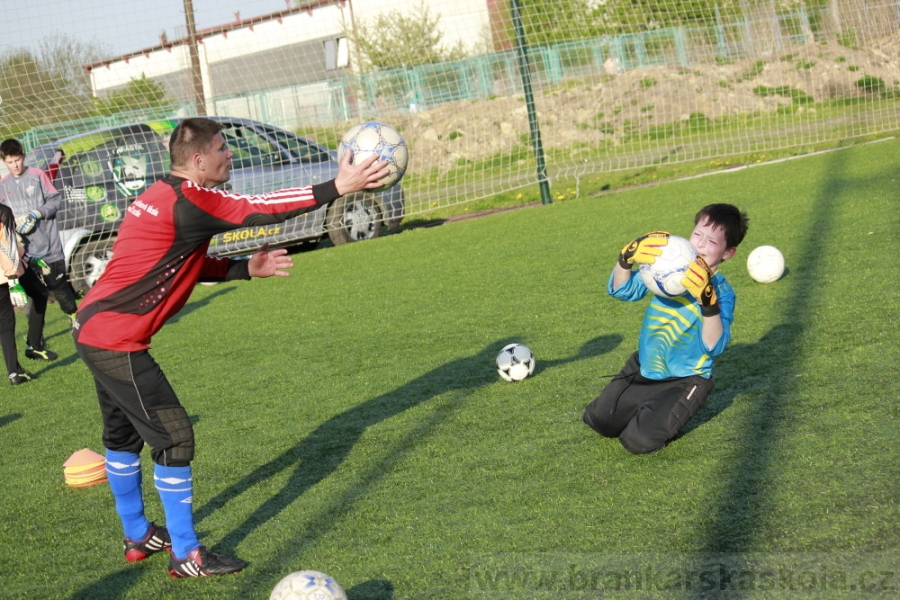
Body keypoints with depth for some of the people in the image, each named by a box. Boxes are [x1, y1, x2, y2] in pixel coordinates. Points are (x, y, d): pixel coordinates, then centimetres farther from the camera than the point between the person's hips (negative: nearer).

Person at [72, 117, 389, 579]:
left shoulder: (163, 196, 13)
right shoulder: (186, 201, -18)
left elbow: (186, 264, 18)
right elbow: (258, 211, -24)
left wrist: (248, 268, 9)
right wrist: (337, 187, -24)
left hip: (94, 330, 11)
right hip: (116, 340, -11)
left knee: (123, 435, 21)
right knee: (173, 437, -5)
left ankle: (138, 537, 37)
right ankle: (186, 556, 3)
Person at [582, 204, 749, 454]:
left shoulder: (721, 292, -19)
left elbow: (714, 346, -31)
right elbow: (621, 290, -5)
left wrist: (709, 302, -46)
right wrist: (627, 258, -25)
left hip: (684, 380, -5)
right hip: (644, 367, 5)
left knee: (638, 440, -18)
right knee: (598, 420, 8)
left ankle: (674, 411, 13)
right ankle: (654, 406, 32)